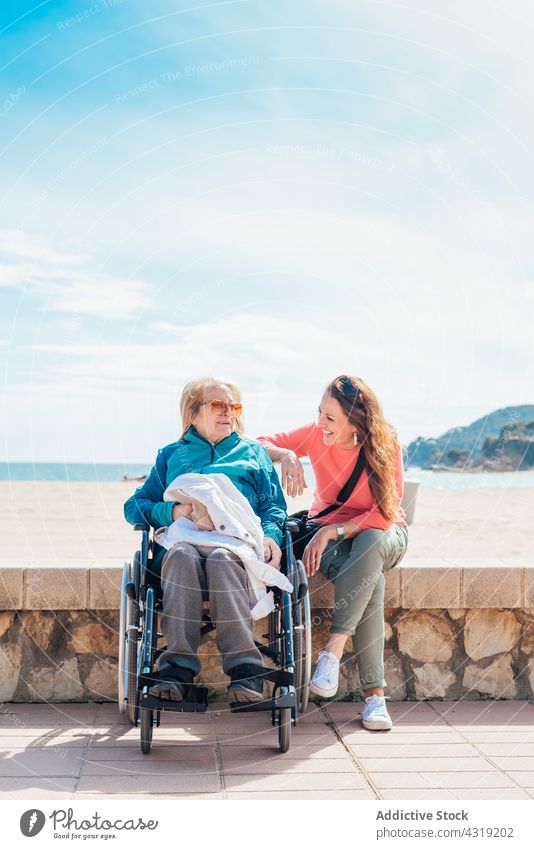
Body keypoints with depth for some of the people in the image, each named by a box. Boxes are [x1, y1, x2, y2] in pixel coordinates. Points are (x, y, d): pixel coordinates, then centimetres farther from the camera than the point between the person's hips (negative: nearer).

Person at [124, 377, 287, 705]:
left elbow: (275, 506, 20)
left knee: (221, 559, -38)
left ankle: (245, 666, -42)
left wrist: (271, 534, -4)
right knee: (181, 557, -37)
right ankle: (178, 665, -40)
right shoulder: (171, 455, 29)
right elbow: (134, 506, 21)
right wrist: (171, 512, -1)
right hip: (184, 539, 1)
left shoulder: (253, 451, 30)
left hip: (238, 543, 0)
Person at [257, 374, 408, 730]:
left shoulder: (386, 444, -16)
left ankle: (334, 648, -39)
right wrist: (285, 455, -25)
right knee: (371, 579, -34)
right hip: (329, 531, 1)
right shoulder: (316, 435, -11)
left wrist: (333, 530, -27)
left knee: (370, 544, -40)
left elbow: (384, 514, -17)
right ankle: (374, 692, -35)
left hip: (382, 533, 0)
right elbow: (258, 445, -3)